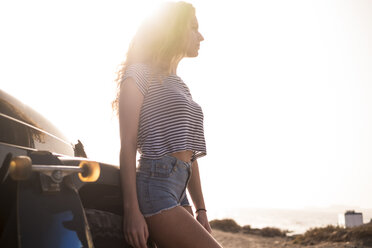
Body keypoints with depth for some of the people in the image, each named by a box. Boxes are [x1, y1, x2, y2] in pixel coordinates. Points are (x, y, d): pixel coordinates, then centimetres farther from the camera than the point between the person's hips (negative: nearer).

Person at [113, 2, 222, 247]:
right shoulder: (140, 73, -1)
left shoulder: (180, 86, 23)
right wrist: (132, 210, -15)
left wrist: (200, 209, 15)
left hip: (179, 195, 8)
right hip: (155, 188, -8)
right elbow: (127, 146, -8)